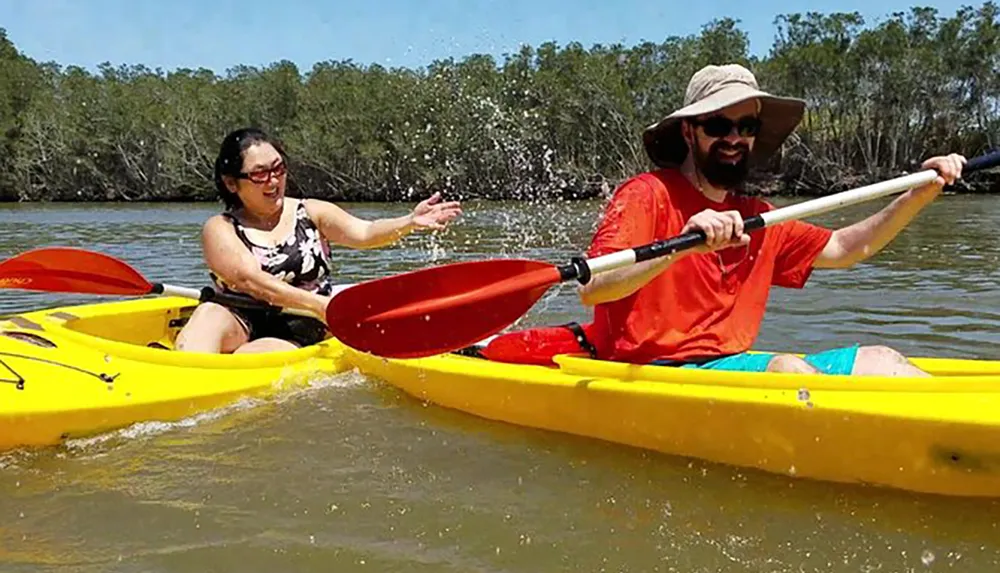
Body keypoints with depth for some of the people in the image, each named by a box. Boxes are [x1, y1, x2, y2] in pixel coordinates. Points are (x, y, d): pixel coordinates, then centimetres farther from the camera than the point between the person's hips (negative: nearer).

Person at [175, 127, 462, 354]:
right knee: (209, 313, -31)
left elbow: (364, 233, -9)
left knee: (246, 361, -31)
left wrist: (410, 222, -30)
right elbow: (250, 280, -15)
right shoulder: (220, 228, 2)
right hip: (242, 327, 0)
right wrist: (319, 304, -27)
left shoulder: (311, 213, 7)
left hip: (301, 337, 0)